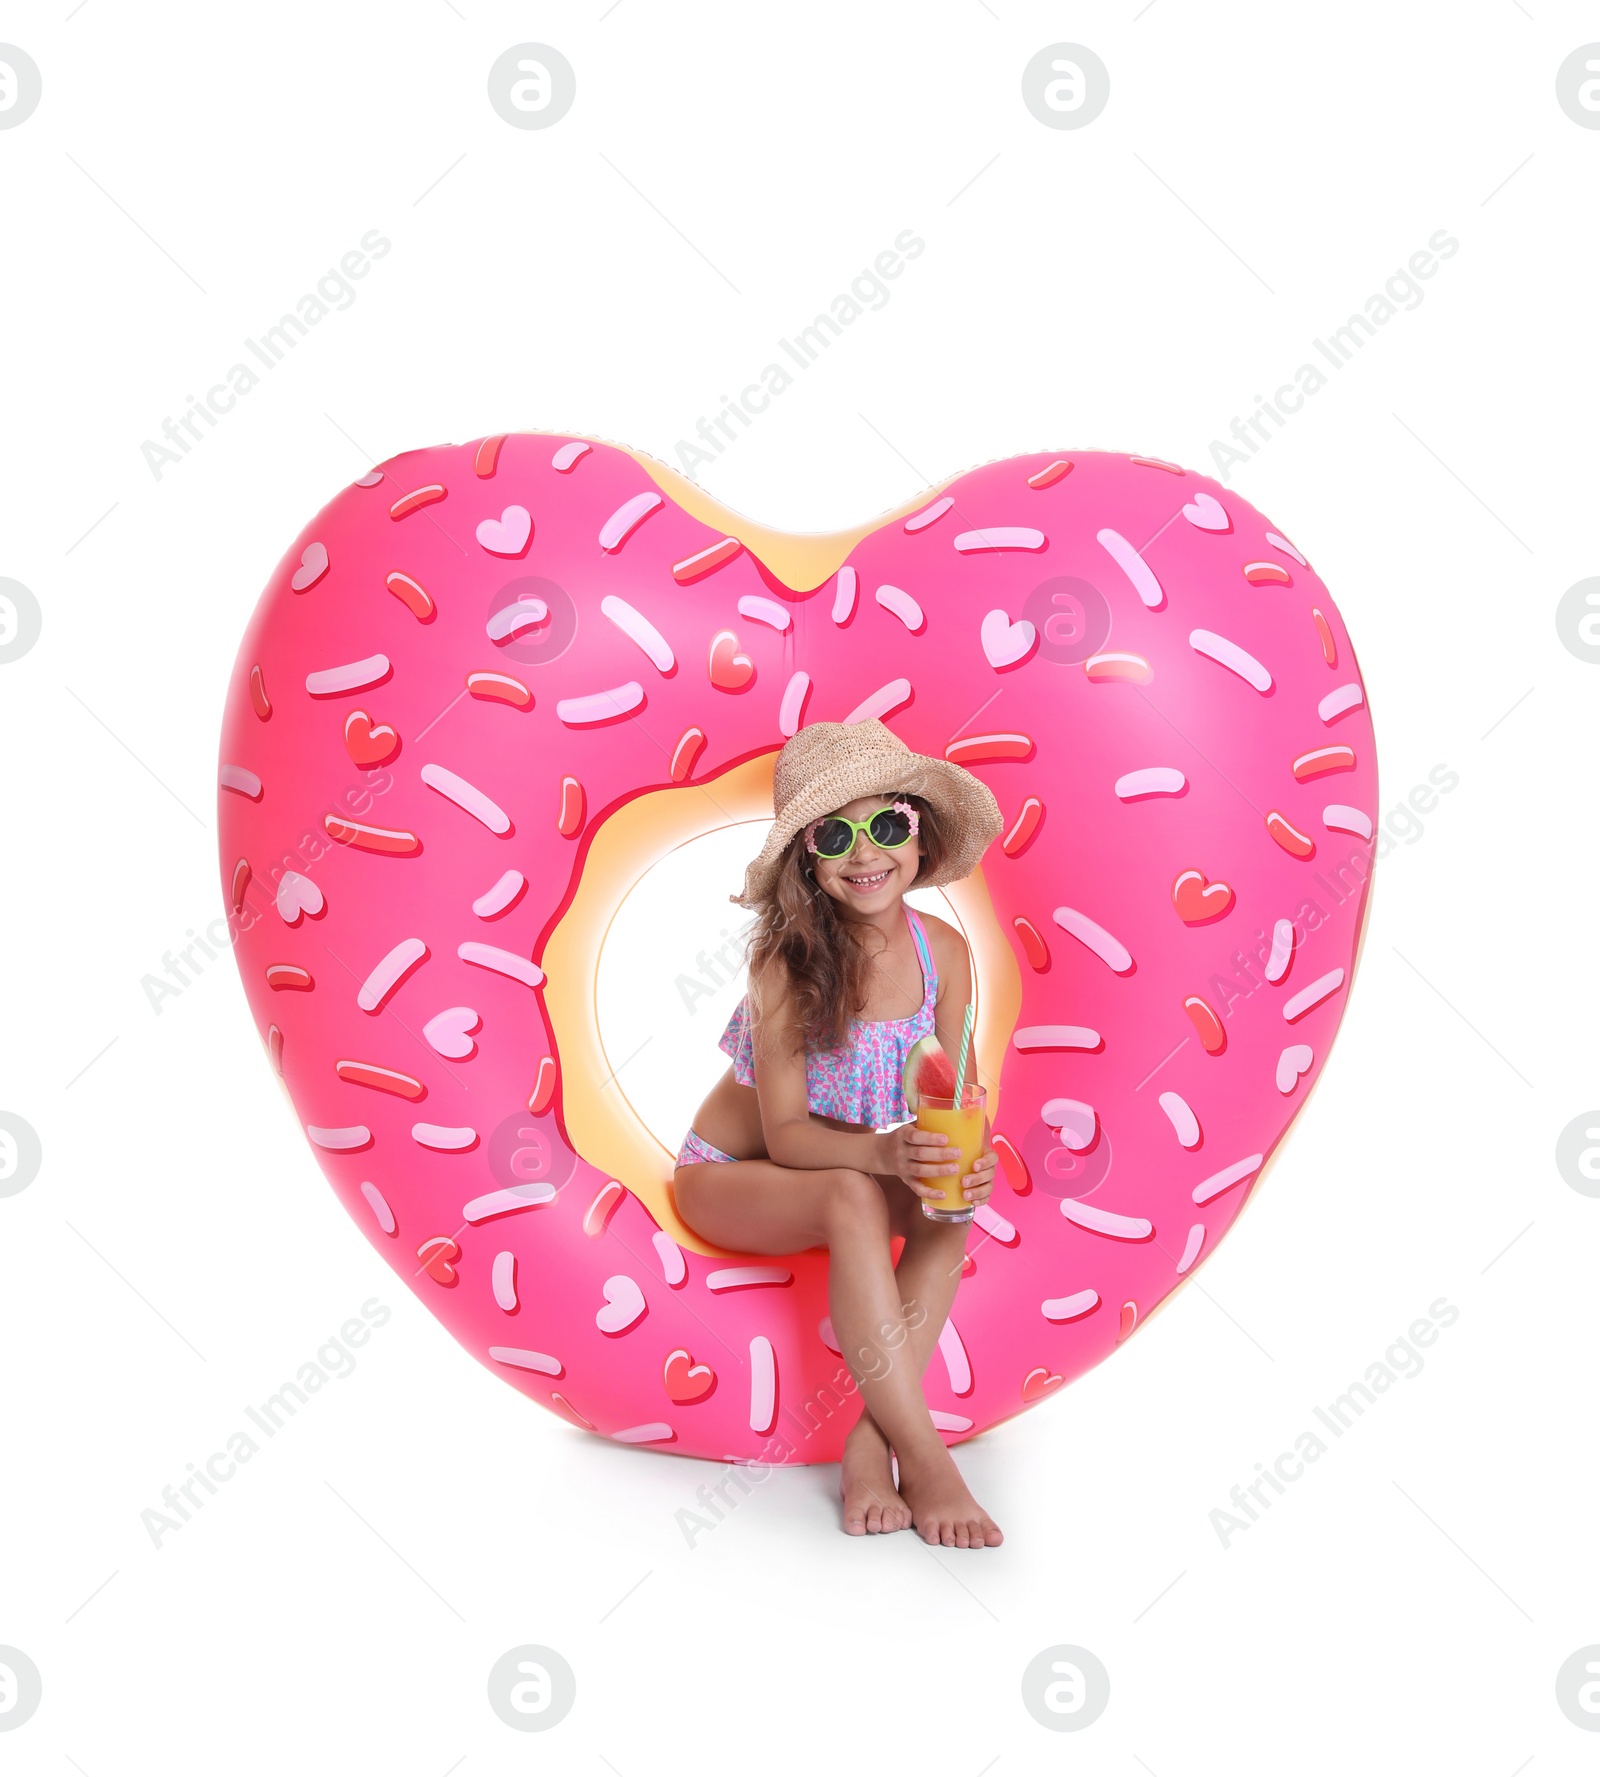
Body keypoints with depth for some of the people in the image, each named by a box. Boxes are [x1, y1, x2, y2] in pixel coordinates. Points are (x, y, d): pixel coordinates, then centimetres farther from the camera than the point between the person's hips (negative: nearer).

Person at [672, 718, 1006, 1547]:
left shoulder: (943, 949, -10)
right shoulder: (787, 959, -24)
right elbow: (785, 1134, -23)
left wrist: (967, 1158, -28)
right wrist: (882, 1150, -42)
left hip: (857, 1169, 5)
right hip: (729, 1176, -5)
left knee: (947, 1205, -25)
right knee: (853, 1198, -35)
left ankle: (872, 1437, -23)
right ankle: (924, 1459, -30)